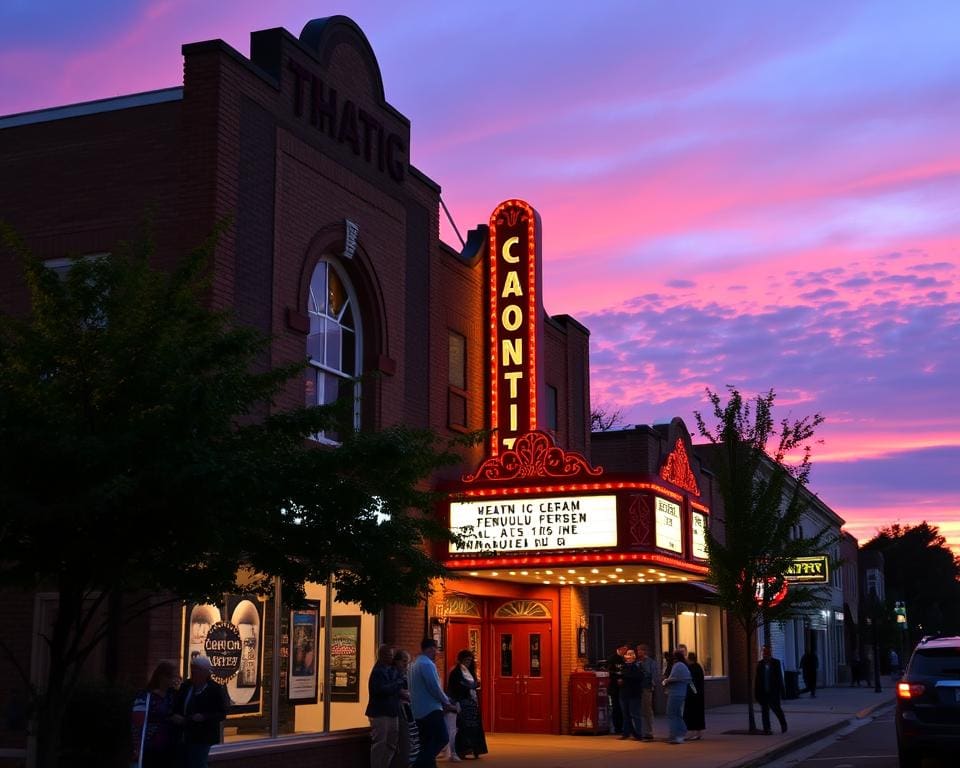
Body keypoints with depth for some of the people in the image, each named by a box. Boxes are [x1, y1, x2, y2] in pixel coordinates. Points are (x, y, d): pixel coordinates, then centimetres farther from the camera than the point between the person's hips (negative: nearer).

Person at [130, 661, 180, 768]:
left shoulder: (173, 695, 8)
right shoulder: (145, 696, -11)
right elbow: (138, 724, -14)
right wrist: (137, 749, -17)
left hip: (169, 749, 6)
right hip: (150, 750, -6)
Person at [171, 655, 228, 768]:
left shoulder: (216, 689, -9)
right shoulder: (186, 685, 7)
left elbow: (221, 714, -9)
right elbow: (176, 707, 15)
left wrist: (204, 717, -25)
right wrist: (175, 716, -8)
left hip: (202, 738, -6)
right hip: (184, 736, 6)